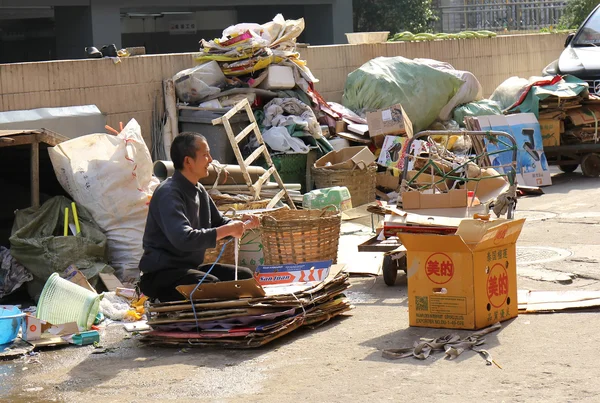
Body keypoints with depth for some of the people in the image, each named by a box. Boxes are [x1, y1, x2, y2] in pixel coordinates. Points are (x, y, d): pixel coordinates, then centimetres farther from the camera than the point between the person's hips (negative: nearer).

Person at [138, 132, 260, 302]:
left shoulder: (199, 191, 11)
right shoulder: (168, 194, -20)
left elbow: (219, 222, 23)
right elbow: (183, 239, -34)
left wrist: (241, 224, 1)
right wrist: (226, 230, -28)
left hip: (190, 267, 9)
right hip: (160, 273, -9)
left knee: (244, 275, -5)